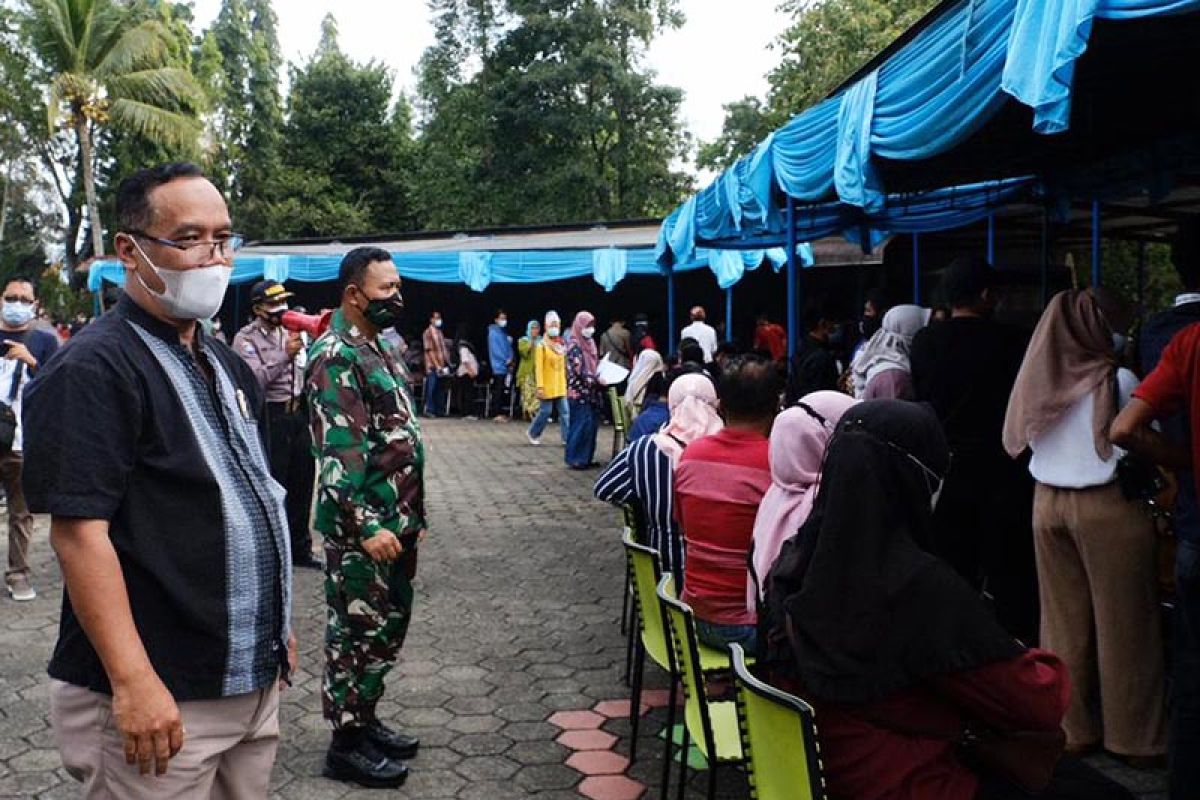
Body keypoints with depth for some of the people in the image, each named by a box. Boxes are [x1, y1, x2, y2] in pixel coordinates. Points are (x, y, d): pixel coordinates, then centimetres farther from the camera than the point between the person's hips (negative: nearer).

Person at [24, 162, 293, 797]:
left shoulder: (227, 366, 11)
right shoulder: (93, 369, -15)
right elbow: (79, 532, -21)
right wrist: (134, 683, -24)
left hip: (254, 675, 8)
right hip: (160, 697, -8)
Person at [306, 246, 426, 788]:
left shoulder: (378, 347, 14)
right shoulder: (336, 356, -16)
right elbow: (337, 451, -23)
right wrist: (367, 525, -26)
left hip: (396, 521, 9)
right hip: (362, 527, -9)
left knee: (388, 626, 18)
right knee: (358, 632, 3)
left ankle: (366, 719, 34)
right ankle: (347, 743, 18)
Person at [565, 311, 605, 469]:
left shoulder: (590, 343, 16)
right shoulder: (574, 345, -10)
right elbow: (578, 371, -18)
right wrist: (597, 379, -21)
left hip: (591, 392, 8)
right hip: (580, 393, -8)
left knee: (592, 424, 8)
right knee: (581, 425, -9)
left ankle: (586, 457, 14)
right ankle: (575, 459, -2)